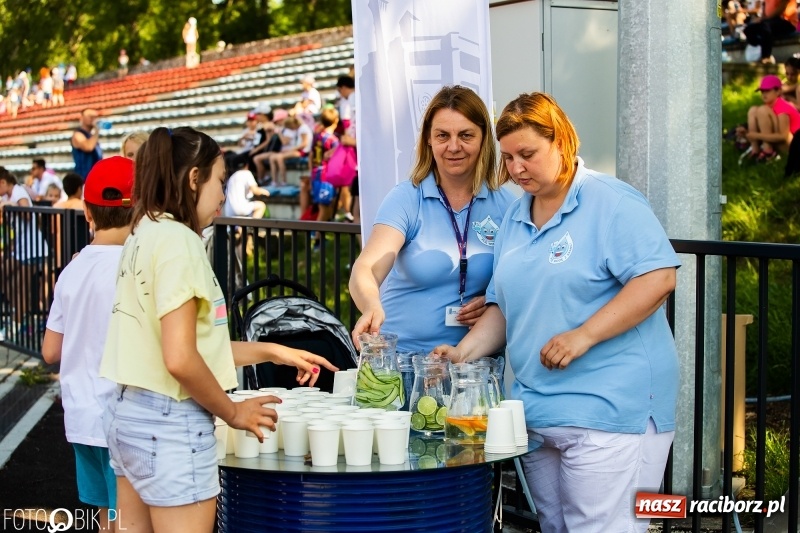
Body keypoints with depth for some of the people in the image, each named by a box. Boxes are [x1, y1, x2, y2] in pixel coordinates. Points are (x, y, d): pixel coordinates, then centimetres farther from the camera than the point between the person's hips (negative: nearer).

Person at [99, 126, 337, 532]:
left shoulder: (145, 235, 12)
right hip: (170, 423, -9)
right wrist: (233, 413, -7)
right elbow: (180, 359, -22)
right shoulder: (177, 240, -15)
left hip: (129, 411, 9)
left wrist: (272, 352, 18)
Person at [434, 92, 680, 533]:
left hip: (608, 409, -7)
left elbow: (658, 277, -17)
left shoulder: (612, 204, -8)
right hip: (536, 410, 8)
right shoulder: (514, 219, 16)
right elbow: (503, 307, 19)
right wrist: (464, 353, 2)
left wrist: (584, 336, -21)